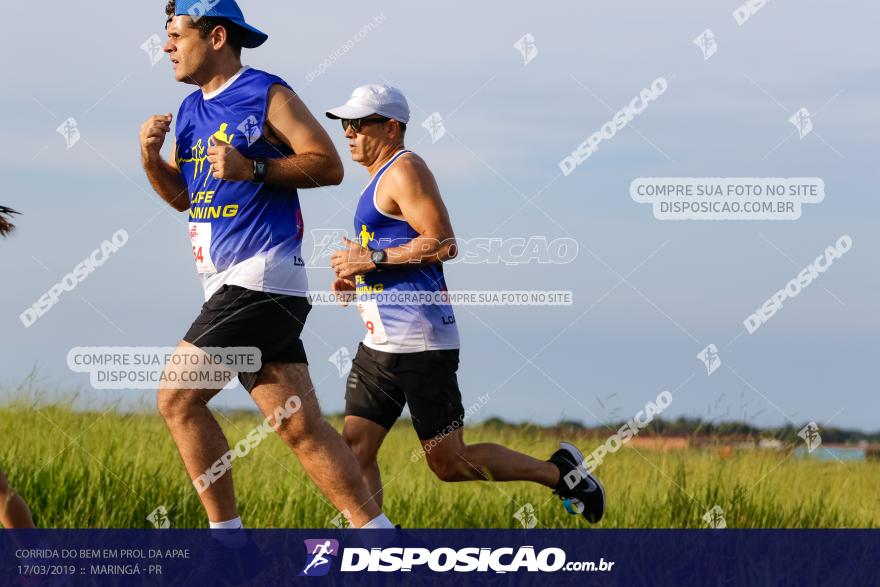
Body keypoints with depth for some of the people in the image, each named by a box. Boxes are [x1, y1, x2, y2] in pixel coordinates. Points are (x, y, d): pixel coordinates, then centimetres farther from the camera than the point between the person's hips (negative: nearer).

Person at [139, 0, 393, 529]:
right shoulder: (191, 110, 18)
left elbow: (329, 165, -12)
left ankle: (226, 538, -5)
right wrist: (152, 158, 7)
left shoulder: (266, 95, -6)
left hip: (262, 278, -8)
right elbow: (182, 196, 26)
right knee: (301, 426, 2)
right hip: (231, 286, 8)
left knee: (178, 397, -10)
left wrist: (253, 170, -21)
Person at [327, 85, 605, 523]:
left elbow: (442, 244, -20)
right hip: (379, 343, 10)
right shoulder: (381, 178, 21)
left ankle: (559, 472, 11)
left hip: (419, 342, -10)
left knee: (448, 462, -4)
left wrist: (372, 259, -17)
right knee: (354, 451, 0)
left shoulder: (405, 171, -10)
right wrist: (355, 277, 14)